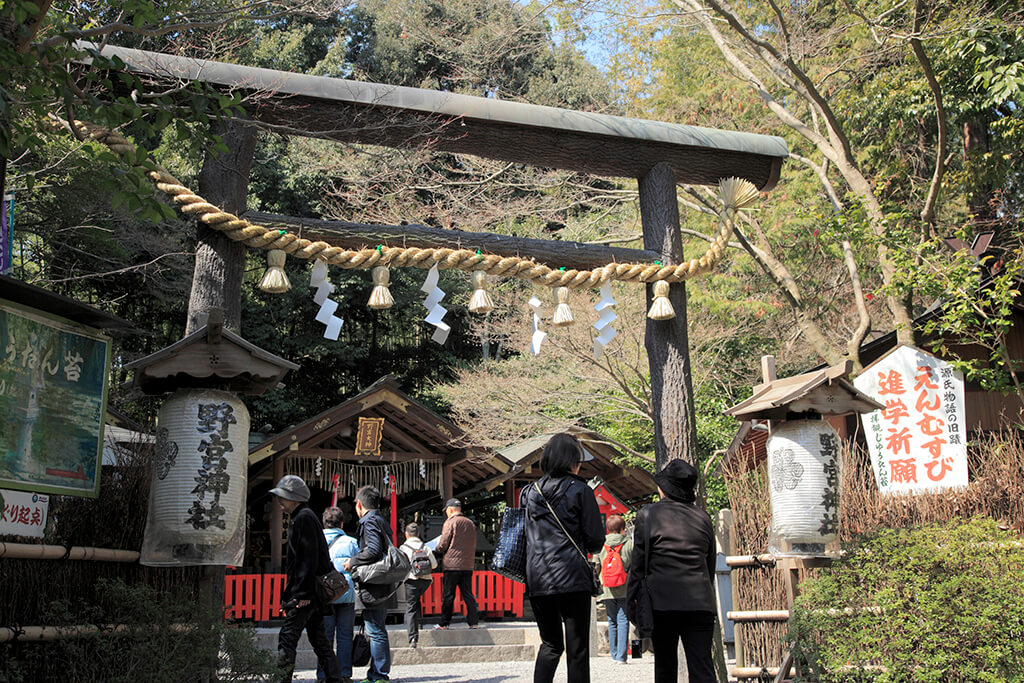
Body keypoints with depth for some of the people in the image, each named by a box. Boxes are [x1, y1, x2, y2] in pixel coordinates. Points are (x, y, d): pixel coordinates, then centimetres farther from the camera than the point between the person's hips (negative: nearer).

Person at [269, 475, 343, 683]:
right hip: (311, 593, 10)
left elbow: (309, 559, -19)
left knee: (287, 639, -10)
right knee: (318, 639, 12)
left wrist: (301, 593, -21)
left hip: (304, 593, -10)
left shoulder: (303, 518, -12)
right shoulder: (306, 517, 19)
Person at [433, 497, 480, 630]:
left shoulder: (450, 522, -6)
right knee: (467, 594, 9)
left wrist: (436, 551, 11)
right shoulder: (471, 523, 13)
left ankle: (444, 623, 4)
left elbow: (443, 545, -7)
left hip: (452, 564, -6)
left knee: (448, 595, 0)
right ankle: (474, 620, 3)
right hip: (468, 565, 6)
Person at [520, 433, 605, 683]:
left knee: (550, 644, 18)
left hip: (536, 580, 5)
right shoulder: (580, 490, -3)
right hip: (572, 579, -5)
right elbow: (596, 540, -4)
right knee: (577, 650, 2)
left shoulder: (530, 492, 11)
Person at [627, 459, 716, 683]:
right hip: (699, 602, 2)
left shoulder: (648, 515, 0)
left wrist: (633, 599, 6)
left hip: (662, 600, -2)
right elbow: (710, 566, 17)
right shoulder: (703, 518, 10)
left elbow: (638, 562, -1)